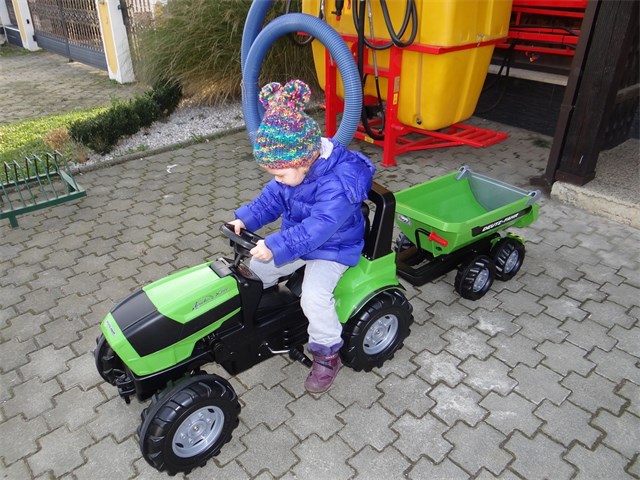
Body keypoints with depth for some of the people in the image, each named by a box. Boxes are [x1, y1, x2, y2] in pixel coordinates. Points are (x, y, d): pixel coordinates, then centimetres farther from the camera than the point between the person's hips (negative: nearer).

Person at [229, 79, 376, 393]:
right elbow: (273, 197, 4)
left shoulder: (338, 182, -34)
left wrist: (276, 247, -47)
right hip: (298, 238, 8)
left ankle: (328, 354, -2)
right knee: (254, 268, 8)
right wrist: (245, 218, -9)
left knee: (314, 296, -26)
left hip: (333, 248, -8)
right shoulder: (296, 167, -8)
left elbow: (319, 227, -41)